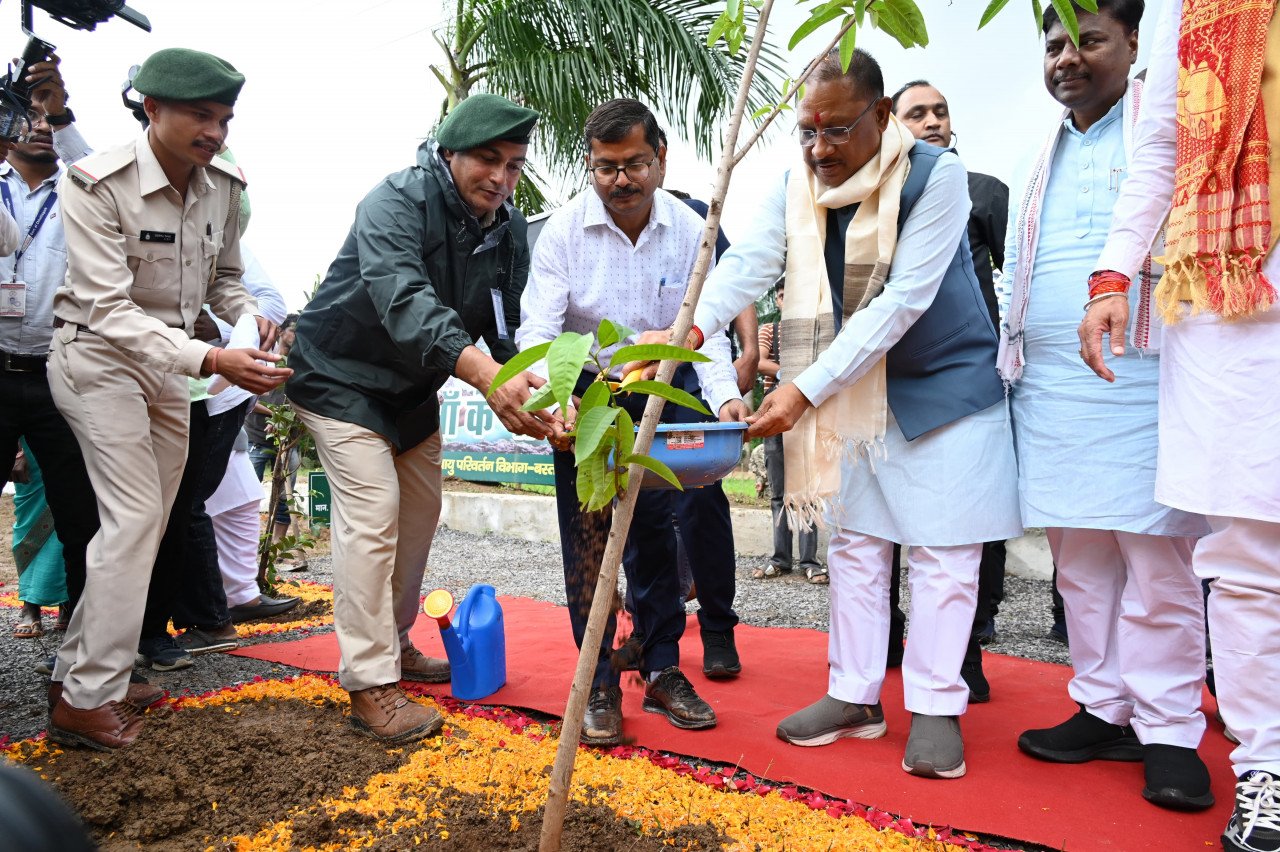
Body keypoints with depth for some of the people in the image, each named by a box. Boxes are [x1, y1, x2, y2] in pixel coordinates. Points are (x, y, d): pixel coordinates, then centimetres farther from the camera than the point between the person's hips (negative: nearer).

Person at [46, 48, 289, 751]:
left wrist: (251, 318, -12)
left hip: (169, 362, 7)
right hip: (99, 357, -6)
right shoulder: (97, 184, -20)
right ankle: (86, 701, -2)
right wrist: (210, 361, -37)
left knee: (147, 524, 8)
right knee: (136, 516, -14)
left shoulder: (223, 186, -3)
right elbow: (111, 310, -25)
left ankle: (77, 672, 22)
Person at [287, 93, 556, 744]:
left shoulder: (509, 231, -5)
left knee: (421, 511, 13)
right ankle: (369, 687, -7)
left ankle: (394, 645, 32)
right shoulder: (396, 202, -27)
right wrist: (485, 374, -59)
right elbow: (405, 301, -44)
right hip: (341, 376, -8)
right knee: (373, 514, -15)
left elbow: (506, 330, -8)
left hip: (412, 390, 8)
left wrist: (530, 392, -29)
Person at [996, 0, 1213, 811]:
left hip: (1140, 380, -5)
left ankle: (1169, 731, 7)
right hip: (1048, 386, 6)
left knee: (1155, 558, -3)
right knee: (1080, 559, 8)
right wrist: (1008, 362, 18)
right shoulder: (1046, 156, 22)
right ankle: (1106, 709, 19)